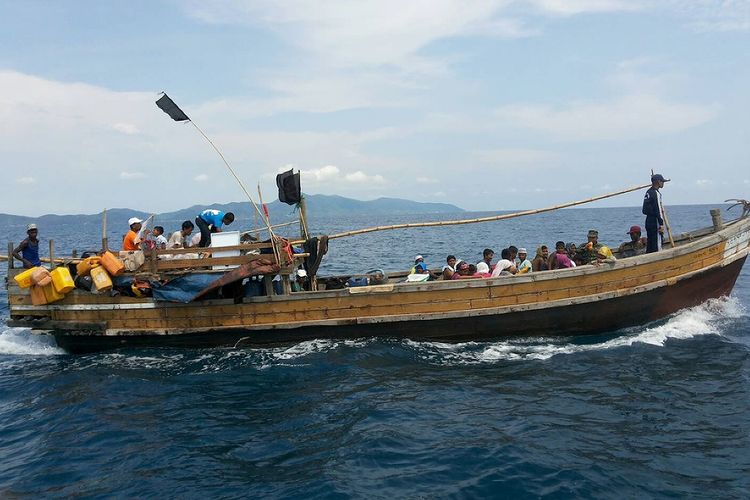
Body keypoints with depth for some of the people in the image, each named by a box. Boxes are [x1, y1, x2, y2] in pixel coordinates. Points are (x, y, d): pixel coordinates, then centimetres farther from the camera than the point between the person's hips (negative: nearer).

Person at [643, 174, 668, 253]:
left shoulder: (648, 192, 14)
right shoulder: (655, 193, -15)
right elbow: (657, 210, -18)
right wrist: (661, 224, -17)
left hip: (649, 222, 10)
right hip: (655, 223, -10)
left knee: (650, 246, 13)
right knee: (656, 247, -8)